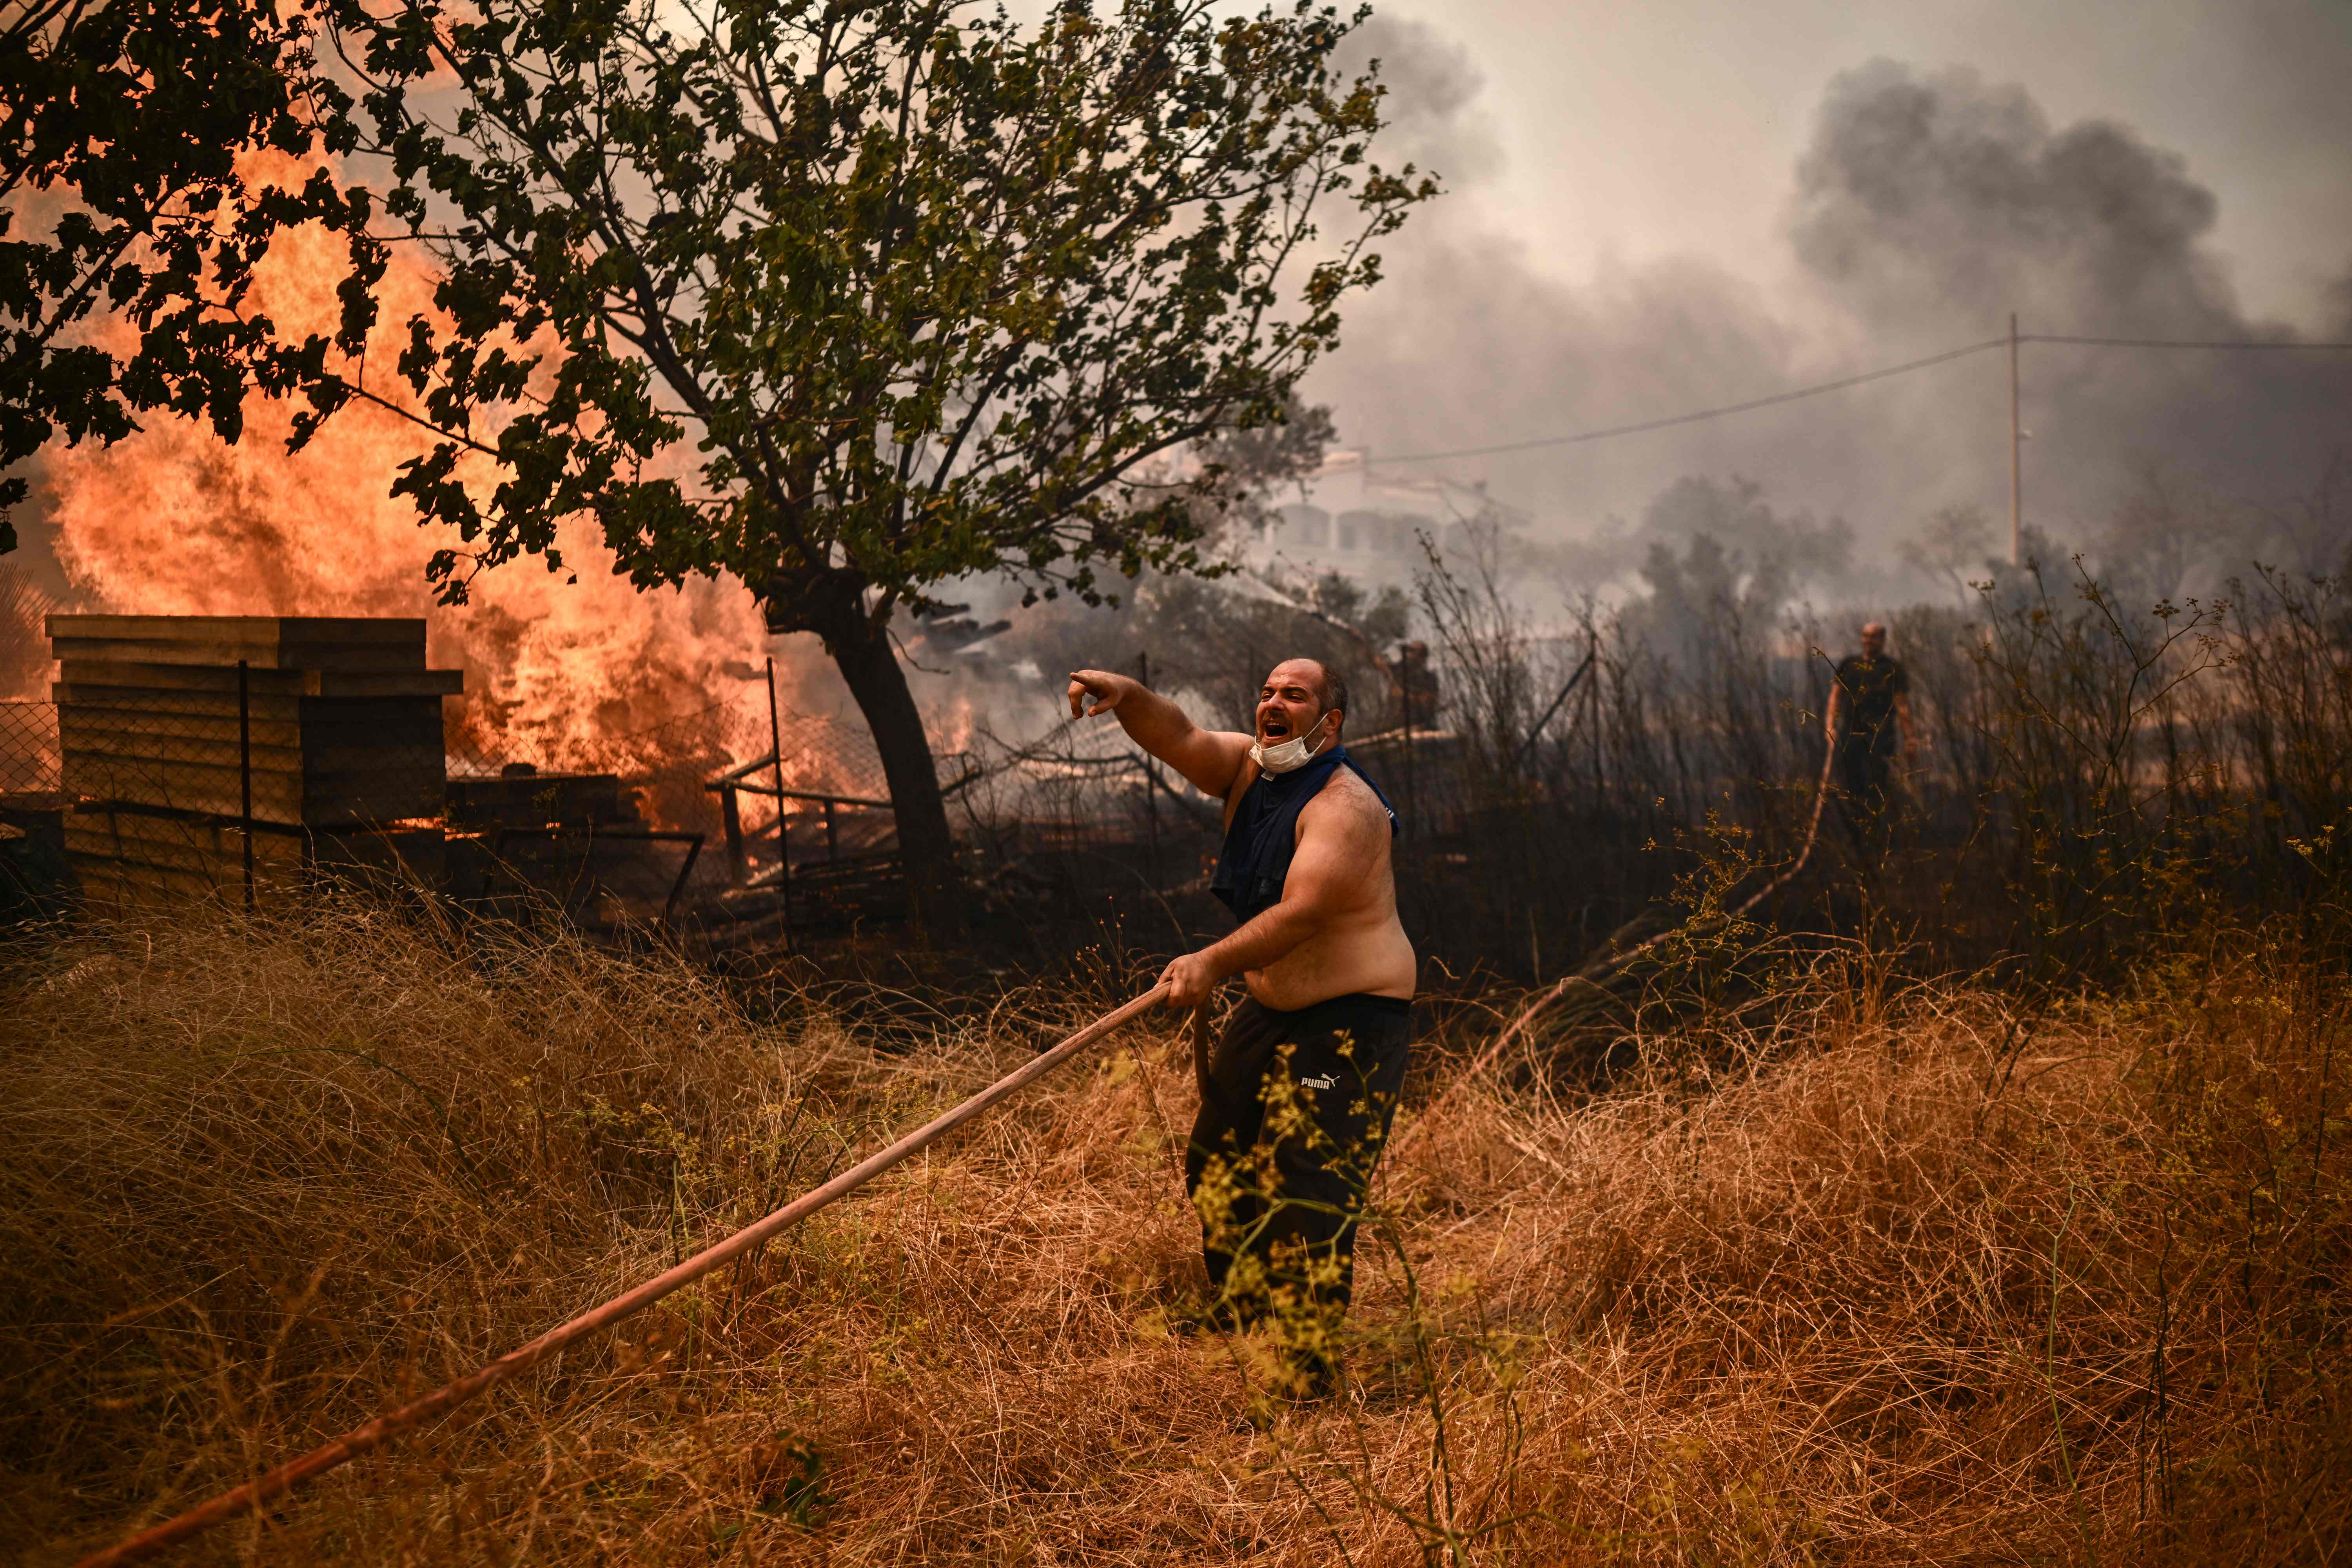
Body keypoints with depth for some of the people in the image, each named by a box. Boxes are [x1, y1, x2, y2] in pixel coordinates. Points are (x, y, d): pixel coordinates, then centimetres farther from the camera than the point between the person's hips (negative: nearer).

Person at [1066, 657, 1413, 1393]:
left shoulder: (1345, 806, -20)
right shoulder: (1248, 768, 5)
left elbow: (1302, 913, -31)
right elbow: (1180, 739, -10)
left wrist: (1214, 963, -42)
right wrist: (1127, 696, -31)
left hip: (1351, 1021, -9)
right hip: (1270, 1008, 9)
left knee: (1309, 1192, -13)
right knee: (1218, 1166, 17)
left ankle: (1309, 1375, -8)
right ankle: (1236, 1332, 34)